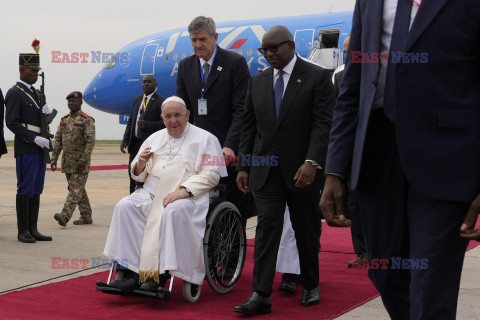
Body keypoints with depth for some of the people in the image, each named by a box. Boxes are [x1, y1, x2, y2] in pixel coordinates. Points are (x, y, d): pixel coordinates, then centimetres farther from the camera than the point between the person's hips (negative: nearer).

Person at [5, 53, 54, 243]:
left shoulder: (34, 92, 18)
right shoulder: (14, 94, -7)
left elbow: (45, 117, 21)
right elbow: (12, 122, -15)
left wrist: (49, 110, -3)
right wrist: (35, 138, -20)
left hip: (40, 149, 8)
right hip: (26, 149, -8)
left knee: (36, 190, 9)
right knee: (25, 190, -4)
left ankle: (33, 229, 15)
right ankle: (23, 232, 3)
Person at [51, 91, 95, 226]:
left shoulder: (87, 120, -7)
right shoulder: (64, 119, 14)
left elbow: (90, 141, -14)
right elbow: (58, 140, 15)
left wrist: (83, 160, -20)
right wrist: (54, 158, 8)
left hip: (80, 162, -7)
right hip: (67, 162, 7)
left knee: (76, 189, -10)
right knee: (78, 189, 12)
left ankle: (65, 215, -21)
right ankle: (86, 216, 20)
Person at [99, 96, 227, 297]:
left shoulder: (205, 139, 9)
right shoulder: (155, 139, 23)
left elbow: (211, 175, -4)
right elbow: (137, 175, 24)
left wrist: (183, 190, -18)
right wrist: (141, 163, -1)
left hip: (188, 195, -5)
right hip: (152, 192, 5)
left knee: (173, 212, -37)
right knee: (125, 207, -23)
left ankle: (158, 277, -35)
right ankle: (130, 274, -26)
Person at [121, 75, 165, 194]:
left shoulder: (161, 101, -5)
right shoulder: (137, 100, 16)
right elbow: (130, 121, 17)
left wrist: (146, 125, -18)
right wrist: (125, 140, 7)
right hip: (135, 143, 7)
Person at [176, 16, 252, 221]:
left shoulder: (235, 63, -4)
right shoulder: (185, 66, 11)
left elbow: (241, 110, -10)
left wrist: (230, 146, -19)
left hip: (230, 151, -4)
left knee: (236, 210, 2)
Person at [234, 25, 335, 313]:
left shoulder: (317, 76, -3)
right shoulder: (257, 82, 11)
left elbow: (323, 124, -11)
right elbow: (249, 127, 13)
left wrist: (312, 162, -22)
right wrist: (244, 166, 7)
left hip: (302, 169, -3)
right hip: (266, 169, 3)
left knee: (307, 230, 10)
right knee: (267, 226, -5)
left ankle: (311, 286, 28)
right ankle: (261, 296, -7)